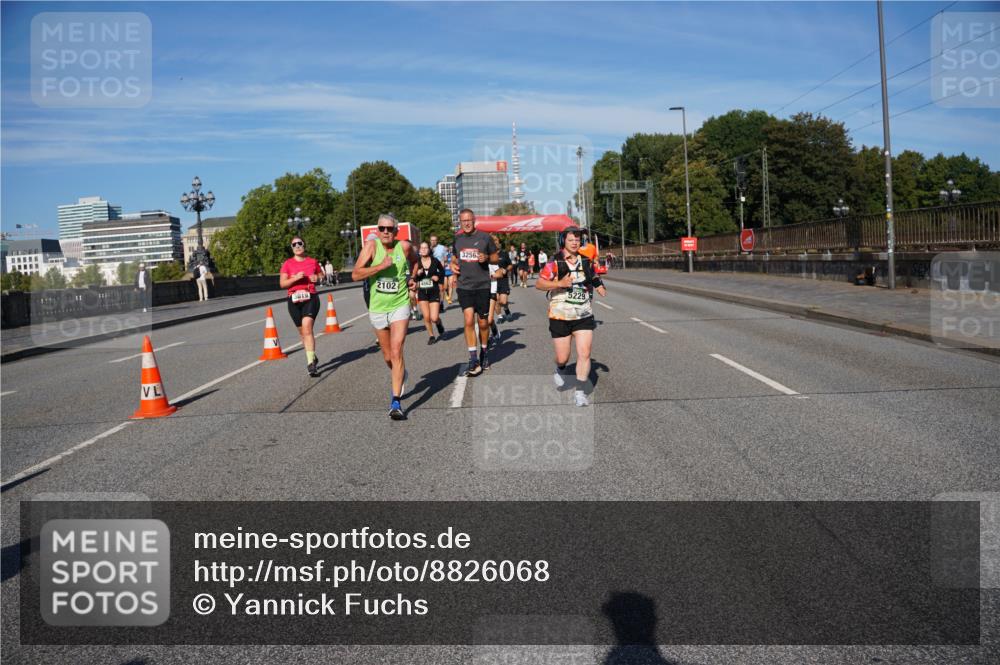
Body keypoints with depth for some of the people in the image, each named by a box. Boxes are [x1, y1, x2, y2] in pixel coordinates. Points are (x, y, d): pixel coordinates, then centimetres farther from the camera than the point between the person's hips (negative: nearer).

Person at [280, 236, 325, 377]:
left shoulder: (313, 262, 5)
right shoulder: (287, 264, 2)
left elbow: (321, 275, 21)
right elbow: (282, 283, -2)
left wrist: (317, 278, -2)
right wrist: (296, 278, -17)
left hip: (311, 298, -2)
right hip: (294, 300, 2)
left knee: (307, 328, -18)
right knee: (302, 332, 11)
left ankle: (310, 363, -20)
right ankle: (312, 357, 32)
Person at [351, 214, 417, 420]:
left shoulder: (404, 246, -6)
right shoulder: (371, 246, -9)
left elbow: (415, 261, 19)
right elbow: (355, 274, -18)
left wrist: (412, 278, 7)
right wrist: (381, 266, -24)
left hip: (400, 306, -2)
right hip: (377, 309, 2)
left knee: (396, 352, -15)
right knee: (388, 357, 16)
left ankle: (396, 402, -15)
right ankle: (400, 377, 49)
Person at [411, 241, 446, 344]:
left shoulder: (435, 261, -5)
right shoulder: (417, 263, -3)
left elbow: (442, 271, 13)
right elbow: (413, 279, 0)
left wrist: (438, 277, -5)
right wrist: (417, 274, -19)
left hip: (434, 292, -1)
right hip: (422, 292, 1)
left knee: (434, 318, -7)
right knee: (426, 317, 0)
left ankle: (439, 324, 29)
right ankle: (431, 336, 20)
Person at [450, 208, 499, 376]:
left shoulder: (485, 237, -3)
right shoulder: (457, 239, 6)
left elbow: (496, 257, 6)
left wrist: (487, 258, -16)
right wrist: (452, 265, 0)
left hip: (482, 286, -1)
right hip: (464, 286, 1)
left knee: (483, 323, 8)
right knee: (469, 321, -11)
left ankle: (484, 354, 29)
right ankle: (473, 360, -7)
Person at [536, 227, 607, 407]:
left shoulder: (586, 261, 6)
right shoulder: (554, 263, -8)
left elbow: (593, 276, 23)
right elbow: (539, 284, -11)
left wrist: (599, 286, 4)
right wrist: (559, 284, -23)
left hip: (583, 316, 3)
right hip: (560, 316, -3)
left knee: (584, 354, -8)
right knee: (562, 357, 5)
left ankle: (580, 392, 3)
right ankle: (560, 370, 42)